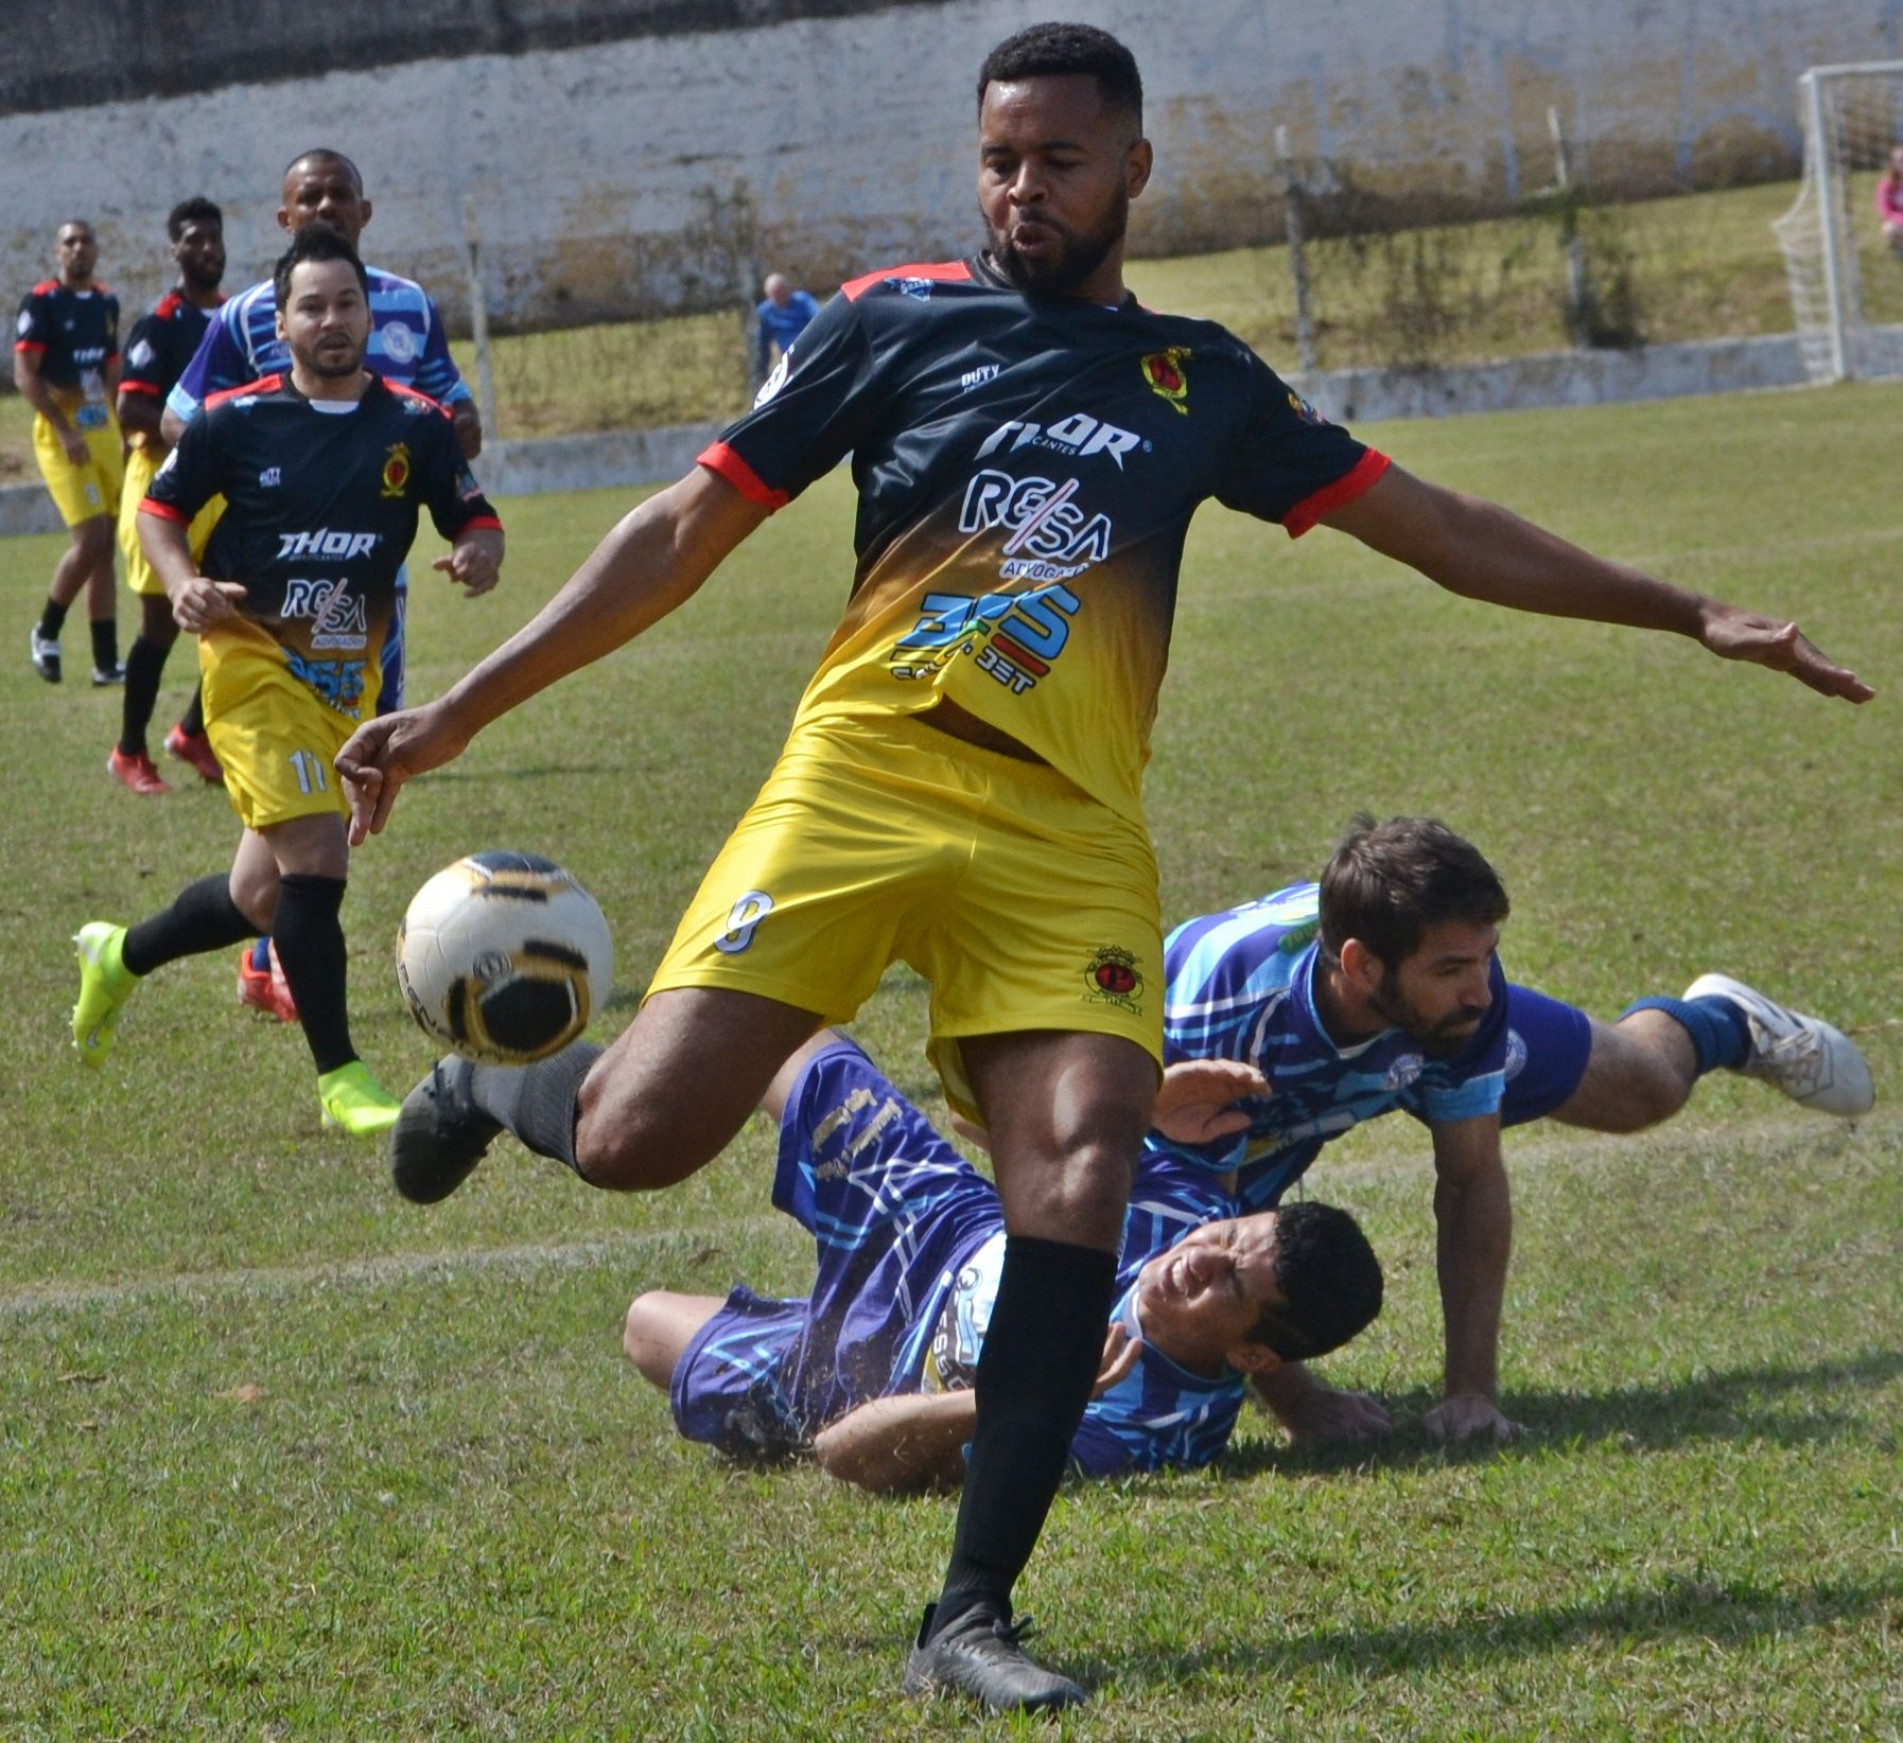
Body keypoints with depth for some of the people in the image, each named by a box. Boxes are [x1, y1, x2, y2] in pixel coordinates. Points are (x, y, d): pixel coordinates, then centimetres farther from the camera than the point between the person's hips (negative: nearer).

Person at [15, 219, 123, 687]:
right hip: (62, 433, -6)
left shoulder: (106, 302, 12)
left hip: (103, 430, 6)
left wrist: (123, 433, 15)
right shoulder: (41, 302, -8)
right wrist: (65, 431, -17)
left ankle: (106, 662, 8)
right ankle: (46, 634, 6)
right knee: (91, 539, -16)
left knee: (104, 547, 6)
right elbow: (25, 376, -11)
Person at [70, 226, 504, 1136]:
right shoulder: (234, 420, -6)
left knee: (265, 895, 10)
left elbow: (478, 522, 4)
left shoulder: (416, 426, 0)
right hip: (252, 660, -4)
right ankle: (341, 1078, -10)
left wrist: (478, 553, -20)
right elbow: (161, 506, 5)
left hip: (349, 677, 4)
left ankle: (120, 957, 39)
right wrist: (181, 581, -14)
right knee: (315, 854, -20)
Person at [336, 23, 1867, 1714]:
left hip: (1068, 832, 2)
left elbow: (1445, 530, 20)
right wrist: (459, 711, 6)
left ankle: (971, 1615, -9)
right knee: (641, 1135, -16)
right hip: (860, 778, -2)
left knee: (1082, 1179, -17)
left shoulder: (1202, 382, 16)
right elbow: (688, 529, 10)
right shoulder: (898, 320, 9)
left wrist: (1689, 613, 16)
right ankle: (491, 1084, 22)